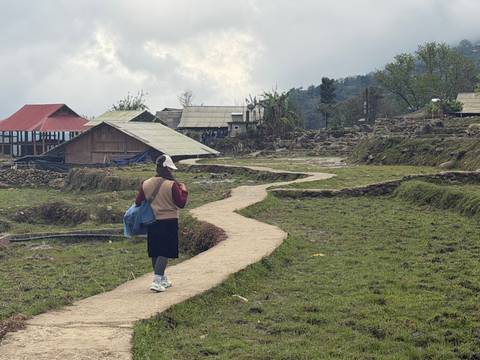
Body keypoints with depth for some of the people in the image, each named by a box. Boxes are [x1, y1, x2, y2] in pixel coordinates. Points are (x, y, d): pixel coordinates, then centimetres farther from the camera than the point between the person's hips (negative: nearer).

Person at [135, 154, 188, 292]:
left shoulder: (146, 184, 0)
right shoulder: (172, 185, -14)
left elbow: (138, 202, 5)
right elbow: (181, 203, -9)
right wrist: (184, 191, 6)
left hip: (152, 222, 5)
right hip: (169, 222, -5)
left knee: (155, 252, 14)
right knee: (165, 252, -2)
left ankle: (162, 280, 27)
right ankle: (157, 281, -12)